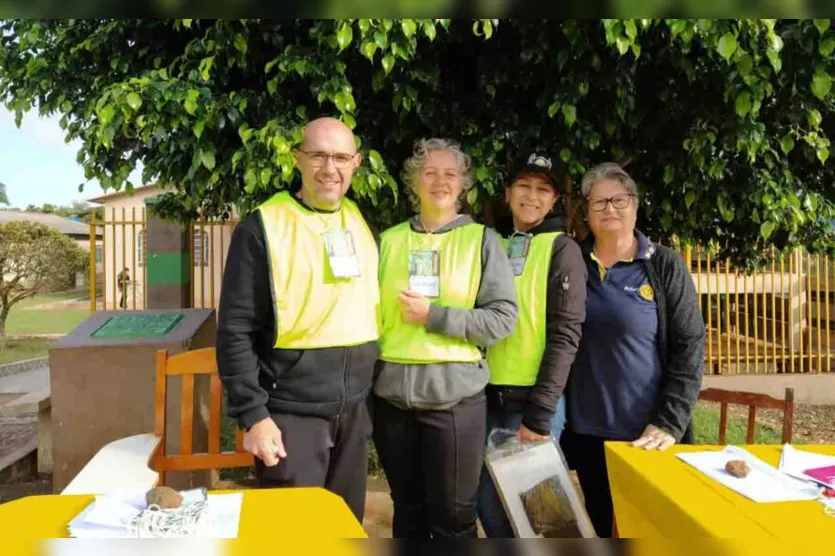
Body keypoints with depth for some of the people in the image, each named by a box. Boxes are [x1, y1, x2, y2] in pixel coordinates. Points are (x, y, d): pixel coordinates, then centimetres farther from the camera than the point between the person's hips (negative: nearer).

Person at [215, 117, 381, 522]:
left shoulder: (361, 223, 8)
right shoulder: (264, 227, -10)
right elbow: (236, 330, -11)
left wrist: (368, 394, 14)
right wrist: (252, 413, -15)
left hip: (353, 410, 6)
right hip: (292, 413, -5)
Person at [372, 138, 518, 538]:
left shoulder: (481, 239, 1)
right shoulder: (389, 240, 7)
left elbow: (503, 318, -6)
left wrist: (434, 316, -14)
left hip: (454, 396, -2)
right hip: (392, 394, 3)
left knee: (453, 517, 8)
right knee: (407, 510, 17)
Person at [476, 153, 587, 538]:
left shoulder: (562, 250, -4)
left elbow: (565, 334, -11)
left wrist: (539, 413, -16)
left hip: (534, 402, -5)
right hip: (489, 398, 5)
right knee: (488, 501, 11)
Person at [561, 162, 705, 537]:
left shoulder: (665, 266, -4)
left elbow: (689, 348, -6)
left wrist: (670, 423, -14)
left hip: (647, 434, -2)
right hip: (585, 431, 2)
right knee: (605, 528, 18)